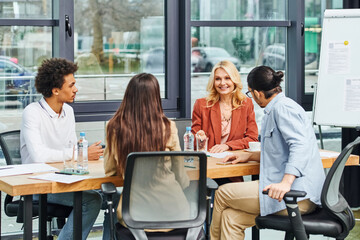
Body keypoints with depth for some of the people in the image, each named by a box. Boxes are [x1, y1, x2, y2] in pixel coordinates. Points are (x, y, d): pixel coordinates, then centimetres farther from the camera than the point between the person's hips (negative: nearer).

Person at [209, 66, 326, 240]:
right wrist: (251, 156, 25)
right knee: (231, 217, 2)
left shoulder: (283, 107, -10)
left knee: (223, 193, 1)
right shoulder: (275, 109, 23)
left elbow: (301, 145, -25)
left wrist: (286, 182, -35)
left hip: (297, 195, -10)